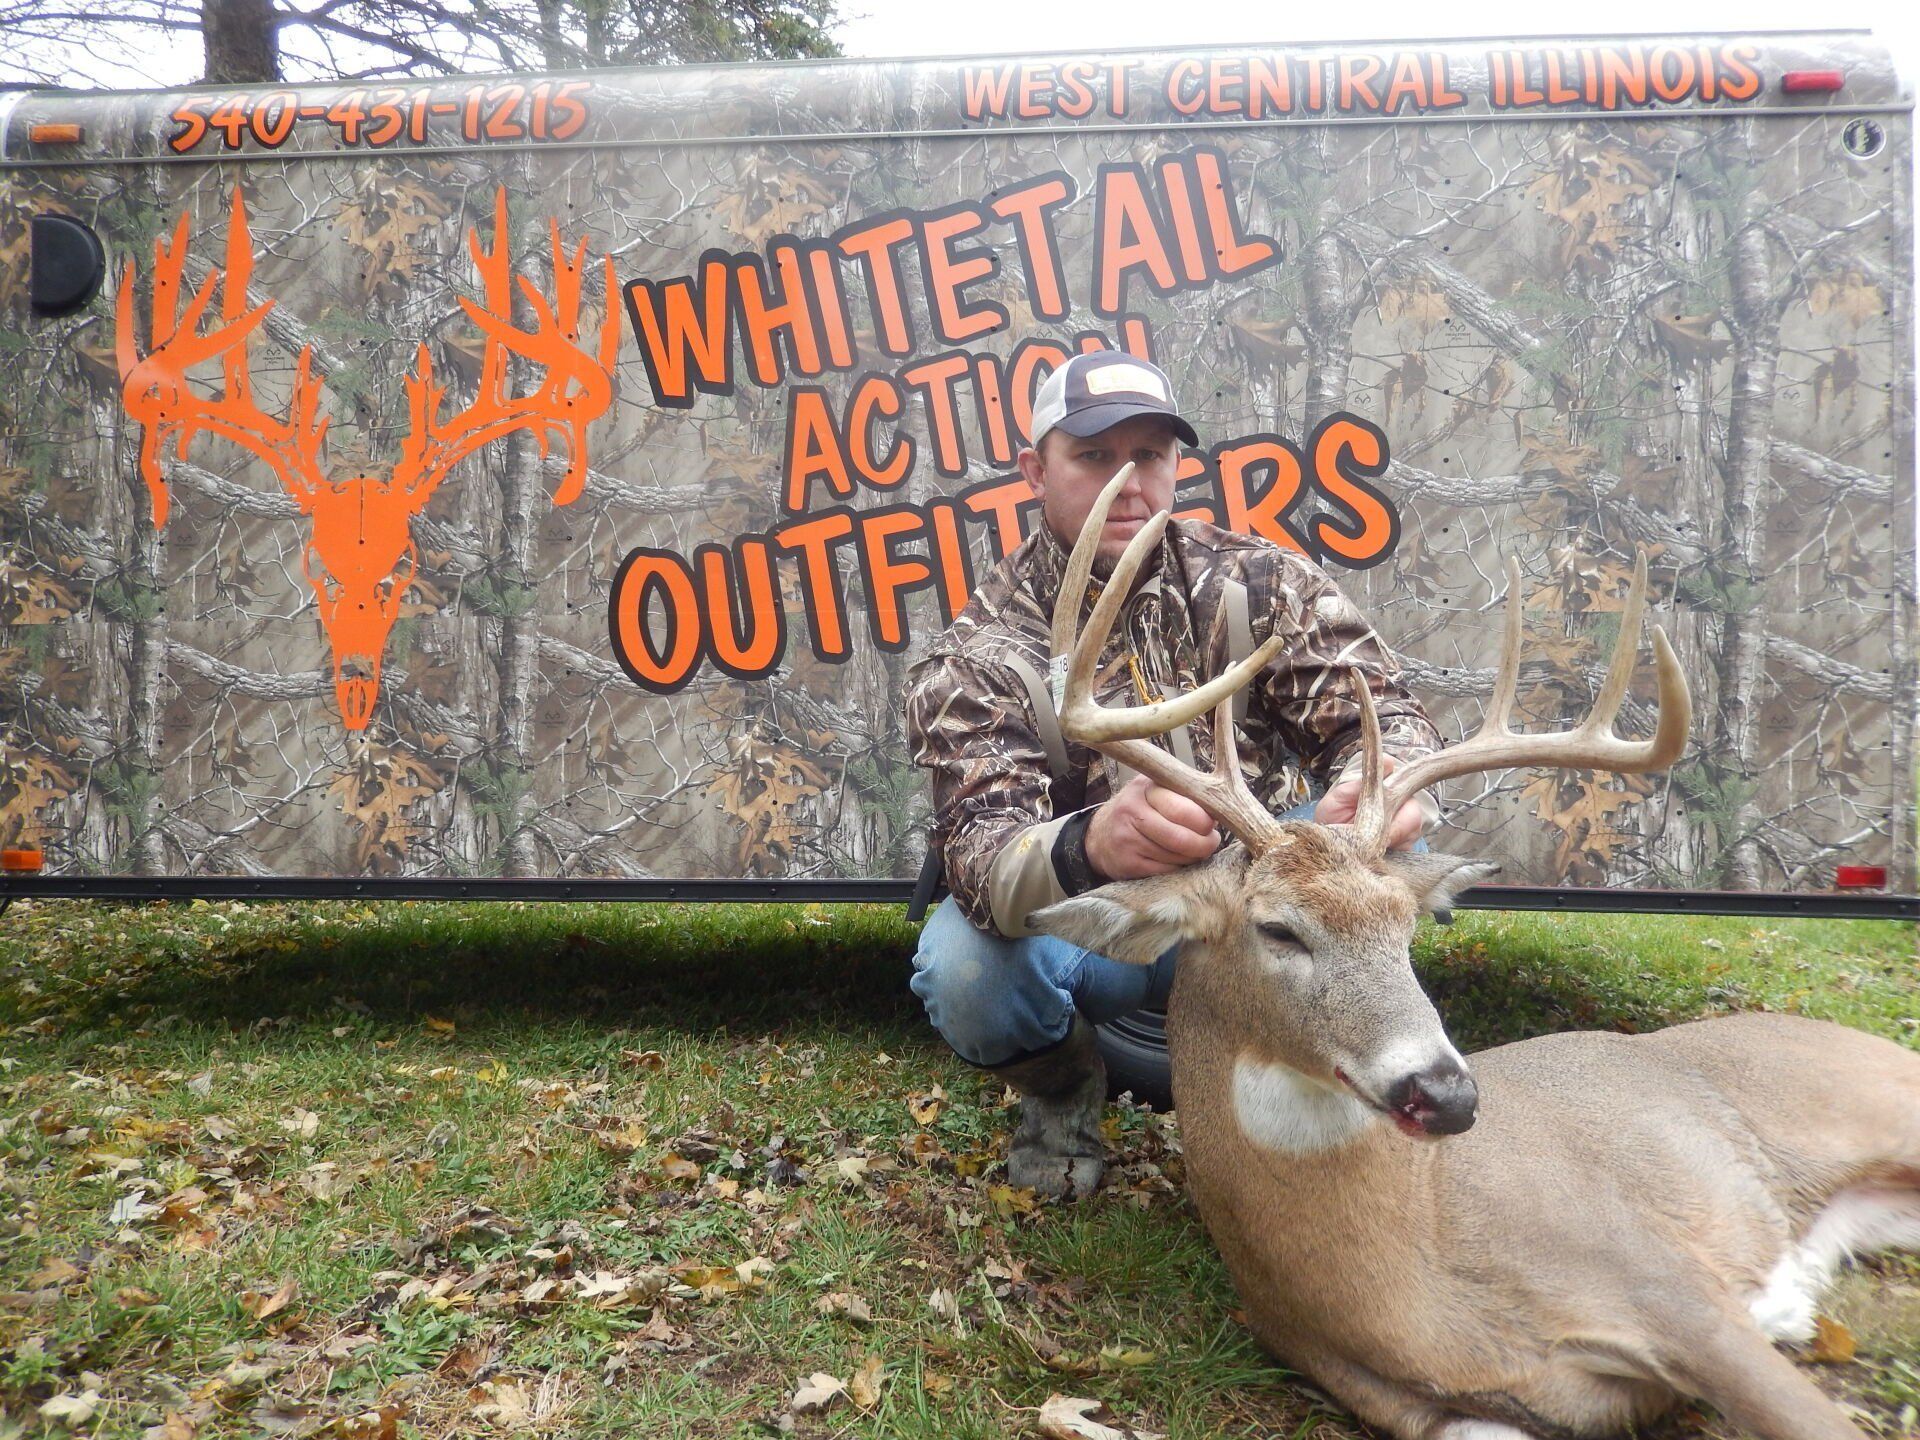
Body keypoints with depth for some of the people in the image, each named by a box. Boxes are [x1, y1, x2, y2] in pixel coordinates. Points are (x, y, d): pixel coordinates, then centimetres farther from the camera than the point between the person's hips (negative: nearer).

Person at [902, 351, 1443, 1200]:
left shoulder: (1256, 582, -4)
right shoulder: (979, 658, -12)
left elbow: (1376, 707, -15)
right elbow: (980, 851, -27)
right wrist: (1086, 847, -52)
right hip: (1091, 922, -1)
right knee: (962, 970, -32)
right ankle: (1064, 1087, 5)